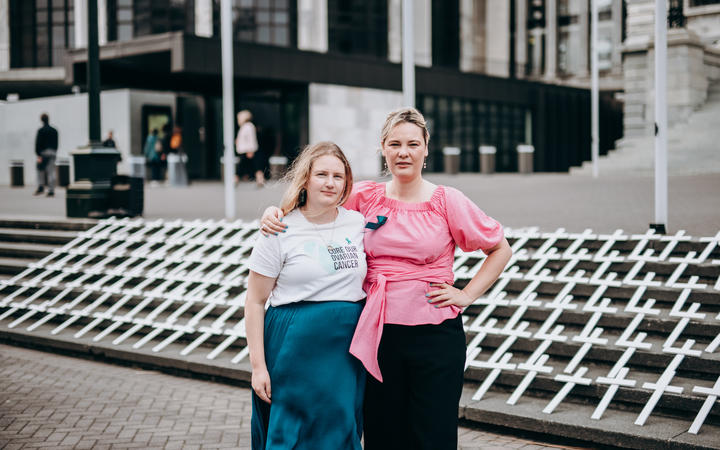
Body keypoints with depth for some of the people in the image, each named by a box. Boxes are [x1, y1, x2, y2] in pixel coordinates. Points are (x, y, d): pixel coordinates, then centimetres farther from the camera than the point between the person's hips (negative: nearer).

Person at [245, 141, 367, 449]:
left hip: (348, 350, 4)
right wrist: (258, 365, -8)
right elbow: (255, 302, -3)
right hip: (296, 350, -3)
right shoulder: (280, 232, -5)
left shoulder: (359, 223, 5)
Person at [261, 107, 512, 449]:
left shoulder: (447, 201, -2)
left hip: (436, 334, -2)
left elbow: (500, 249, 7)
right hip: (378, 332, 2)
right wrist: (273, 213, -4)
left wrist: (466, 295, -1)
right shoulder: (364, 197, 4)